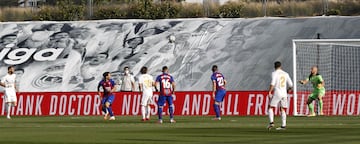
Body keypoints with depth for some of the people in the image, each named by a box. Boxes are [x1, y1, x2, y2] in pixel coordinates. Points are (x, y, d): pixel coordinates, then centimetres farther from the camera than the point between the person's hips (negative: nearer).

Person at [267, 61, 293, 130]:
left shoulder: (274, 73, -4)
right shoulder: (285, 74, 11)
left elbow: (272, 84, -16)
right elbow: (291, 85, 11)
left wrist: (269, 92, -13)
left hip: (277, 93, -5)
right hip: (284, 94, 5)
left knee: (271, 107, 2)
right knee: (283, 109, 10)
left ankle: (271, 122, -15)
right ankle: (283, 125, 6)